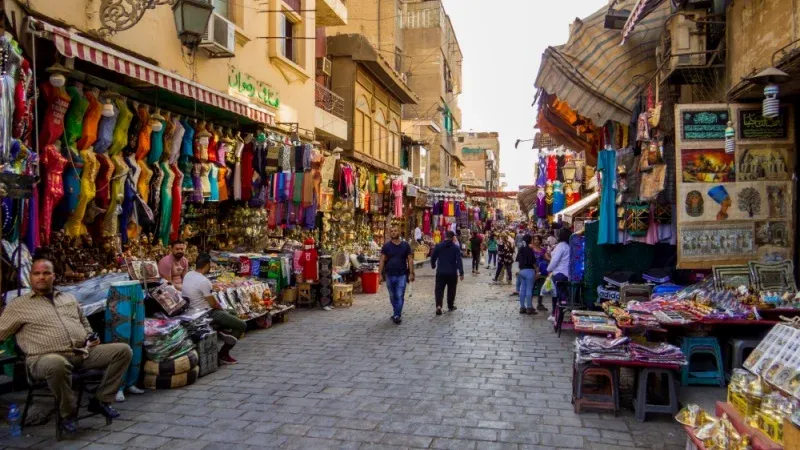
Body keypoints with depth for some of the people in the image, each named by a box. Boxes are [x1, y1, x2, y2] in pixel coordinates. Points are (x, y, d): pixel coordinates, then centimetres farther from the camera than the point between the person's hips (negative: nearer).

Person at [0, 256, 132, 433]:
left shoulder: (69, 298, 24)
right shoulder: (18, 305, 11)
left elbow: (84, 323, 30)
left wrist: (92, 337, 13)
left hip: (84, 352, 5)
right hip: (45, 357, -5)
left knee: (123, 350, -13)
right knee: (57, 365, -44)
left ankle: (101, 400, -4)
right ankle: (67, 414, -17)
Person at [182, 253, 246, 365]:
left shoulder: (188, 275, 0)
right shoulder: (204, 281, -25)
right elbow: (213, 304, -17)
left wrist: (211, 287, 17)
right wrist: (222, 309, 2)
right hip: (205, 315, -10)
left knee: (230, 315, 30)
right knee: (242, 326, -3)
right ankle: (223, 354, 1)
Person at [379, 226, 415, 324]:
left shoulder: (405, 245, 1)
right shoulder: (386, 246, 2)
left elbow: (410, 259, 2)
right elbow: (382, 260, 1)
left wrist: (411, 273, -6)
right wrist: (380, 274, -6)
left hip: (402, 275, -2)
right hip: (389, 275, 2)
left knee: (400, 296, -8)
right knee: (393, 296, 12)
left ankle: (397, 315, -5)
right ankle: (397, 313, 28)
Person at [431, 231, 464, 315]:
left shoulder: (438, 246, -1)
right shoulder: (456, 247, -5)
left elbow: (433, 257, 5)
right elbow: (459, 261, -11)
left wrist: (433, 265, 26)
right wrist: (461, 273, -9)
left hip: (440, 272, 1)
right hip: (452, 273, 0)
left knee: (439, 289, 3)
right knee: (451, 290, 16)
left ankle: (438, 306, -15)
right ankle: (450, 306, 25)